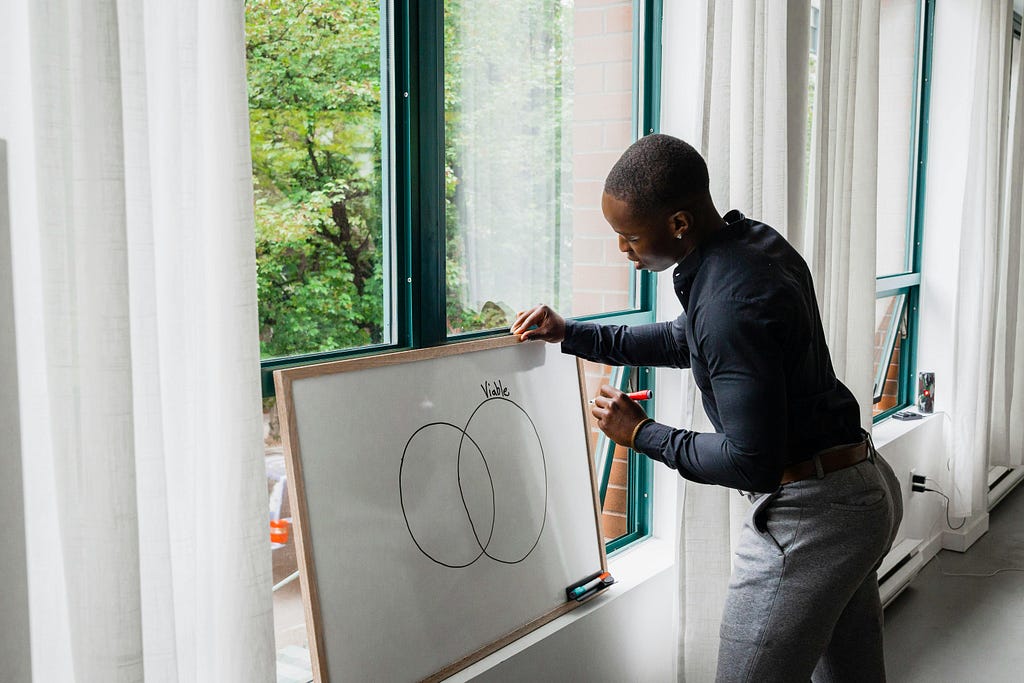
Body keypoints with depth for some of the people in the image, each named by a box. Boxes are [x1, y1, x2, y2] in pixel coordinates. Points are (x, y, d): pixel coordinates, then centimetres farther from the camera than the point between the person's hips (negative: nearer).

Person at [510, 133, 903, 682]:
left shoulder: (731, 304, -28)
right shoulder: (756, 241, 4)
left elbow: (750, 463, -27)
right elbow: (685, 341, 21)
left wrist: (642, 434, -13)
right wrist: (571, 335, 18)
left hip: (807, 513, -10)